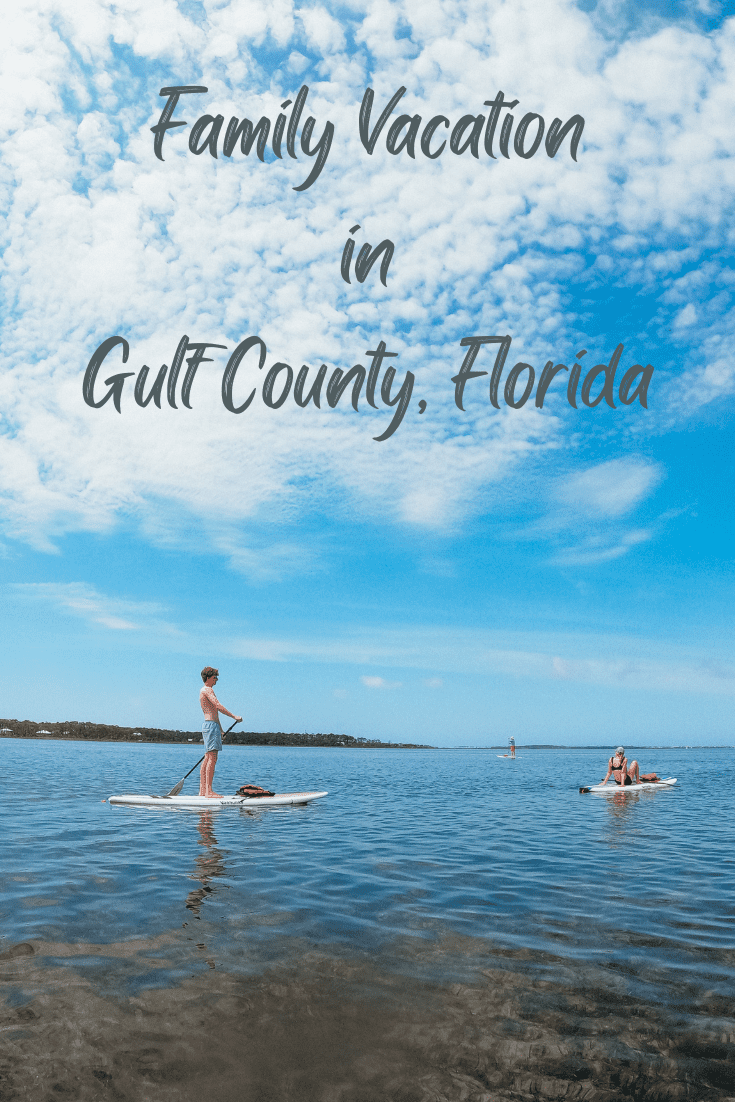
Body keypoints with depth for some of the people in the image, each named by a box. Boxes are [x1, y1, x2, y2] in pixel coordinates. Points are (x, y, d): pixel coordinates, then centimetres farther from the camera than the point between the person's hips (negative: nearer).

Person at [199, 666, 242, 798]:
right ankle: (209, 791, -15)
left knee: (207, 758, 10)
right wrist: (234, 716, -20)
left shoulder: (203, 691, 23)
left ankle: (202, 790, 11)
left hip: (208, 725, 11)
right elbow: (218, 706, -22)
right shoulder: (208, 690, -10)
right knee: (212, 758, -13)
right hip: (211, 725, -11)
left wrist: (220, 729, 28)